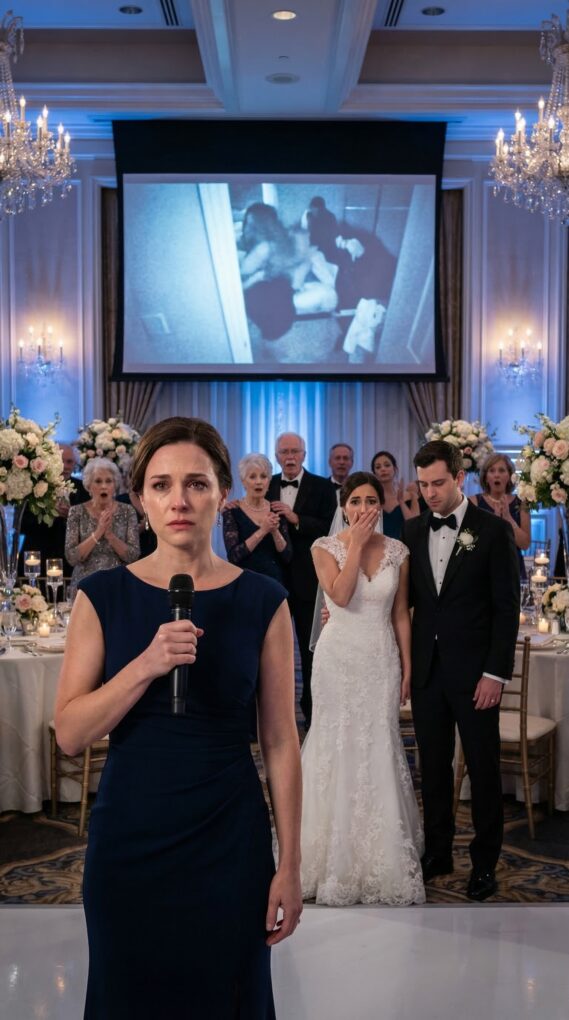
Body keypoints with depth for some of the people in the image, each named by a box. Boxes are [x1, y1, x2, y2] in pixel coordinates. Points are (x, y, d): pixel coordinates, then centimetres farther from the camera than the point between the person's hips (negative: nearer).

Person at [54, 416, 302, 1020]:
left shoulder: (262, 601, -4)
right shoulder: (103, 596, -3)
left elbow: (280, 742, -2)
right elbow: (69, 734, -7)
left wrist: (290, 865, -3)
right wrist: (146, 665, -22)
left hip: (230, 842, 0)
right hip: (128, 840, 1)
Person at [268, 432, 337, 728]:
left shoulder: (322, 487, -3)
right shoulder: (267, 486, 7)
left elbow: (331, 528, -13)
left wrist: (296, 518, -21)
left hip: (307, 579, -3)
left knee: (311, 648, 6)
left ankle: (312, 710, 17)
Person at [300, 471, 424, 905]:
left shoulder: (397, 551, 2)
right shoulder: (326, 547, -4)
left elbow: (401, 614, 6)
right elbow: (340, 595, -20)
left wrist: (407, 668, 4)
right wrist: (357, 543, -16)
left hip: (382, 659, 2)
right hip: (339, 657, -1)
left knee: (380, 751, 5)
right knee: (337, 748, 6)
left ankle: (383, 857, 20)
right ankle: (337, 857, 21)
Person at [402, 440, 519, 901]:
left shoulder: (494, 530, -7)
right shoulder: (413, 530, 6)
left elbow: (507, 607, -8)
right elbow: (406, 596, 8)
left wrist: (496, 672, -13)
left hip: (473, 670, -4)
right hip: (426, 668, 4)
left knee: (483, 768, 7)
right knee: (433, 766, 13)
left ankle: (485, 861, 22)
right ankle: (438, 852, 27)